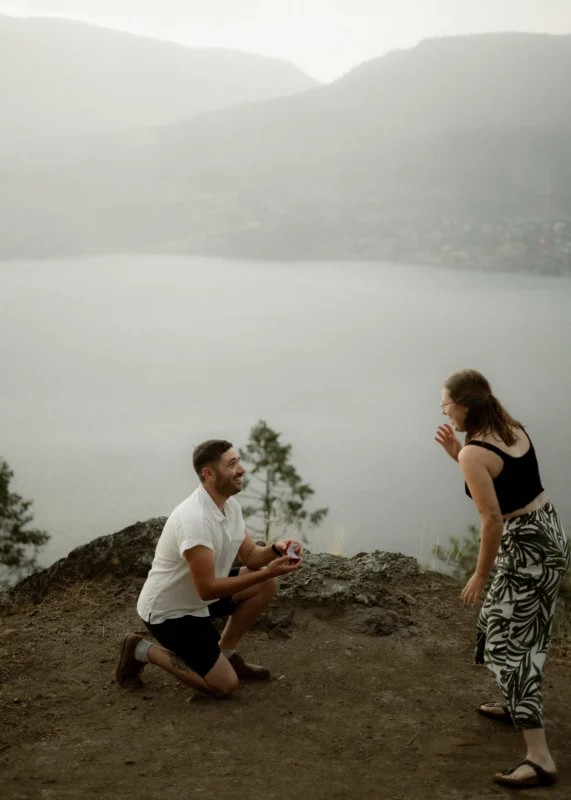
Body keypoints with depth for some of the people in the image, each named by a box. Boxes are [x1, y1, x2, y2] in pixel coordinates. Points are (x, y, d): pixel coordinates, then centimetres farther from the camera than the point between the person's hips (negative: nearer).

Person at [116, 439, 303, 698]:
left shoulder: (230, 504, -2)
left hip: (197, 598, 9)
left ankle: (225, 652, 12)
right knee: (224, 684, -9)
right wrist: (268, 571, -33)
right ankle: (142, 651, 3)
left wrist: (276, 549, -17)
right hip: (168, 611, -9)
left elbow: (250, 556, 6)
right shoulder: (195, 519, -32)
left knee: (265, 586, -2)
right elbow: (207, 589, -32)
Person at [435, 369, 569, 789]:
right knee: (521, 631, 26)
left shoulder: (474, 453, -20)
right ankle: (517, 704, 44)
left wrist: (481, 574, -10)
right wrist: (457, 451, 10)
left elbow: (493, 519, -22)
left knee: (507, 643, -5)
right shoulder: (513, 429, 5)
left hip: (526, 548, -9)